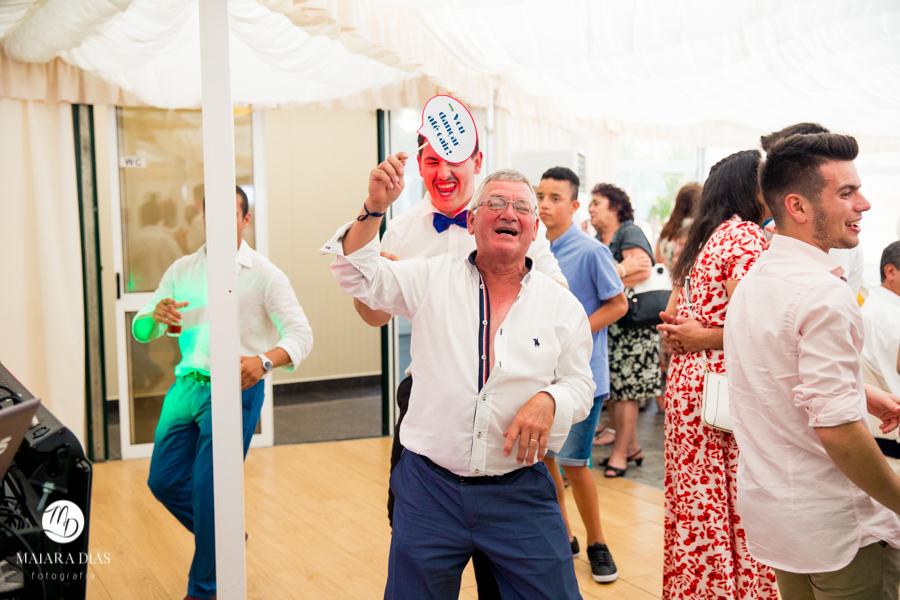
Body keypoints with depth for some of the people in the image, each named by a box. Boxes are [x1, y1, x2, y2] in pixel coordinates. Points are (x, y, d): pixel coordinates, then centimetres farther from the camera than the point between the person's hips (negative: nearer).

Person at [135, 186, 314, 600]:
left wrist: (264, 360, -32)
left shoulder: (264, 274, -4)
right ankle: (225, 540, 35)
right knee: (164, 481, 9)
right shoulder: (183, 270, 10)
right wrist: (156, 317, -15)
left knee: (209, 488, -4)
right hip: (187, 384, 5)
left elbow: (300, 334, -11)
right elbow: (141, 329, 10)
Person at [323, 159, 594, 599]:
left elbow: (580, 384, 6)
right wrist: (375, 208, -15)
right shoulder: (434, 279, 2)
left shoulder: (562, 305, 3)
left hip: (520, 495, 0)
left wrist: (548, 401, -16)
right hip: (429, 486, 0)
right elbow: (358, 274, -1)